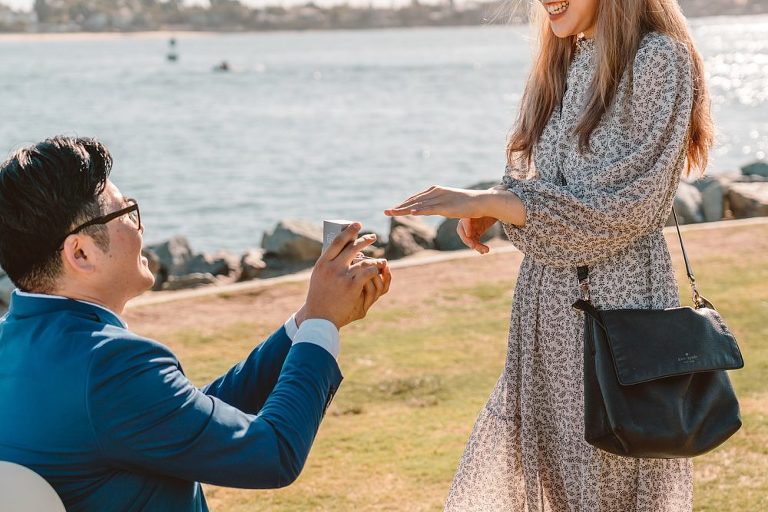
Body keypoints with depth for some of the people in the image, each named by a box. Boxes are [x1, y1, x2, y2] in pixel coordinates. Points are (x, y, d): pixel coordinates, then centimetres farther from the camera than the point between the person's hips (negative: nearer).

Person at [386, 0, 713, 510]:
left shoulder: (659, 58, -11)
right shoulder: (565, 63, 13)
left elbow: (621, 206, -17)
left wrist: (486, 201, -16)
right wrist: (494, 209, -4)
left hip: (616, 299, -8)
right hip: (549, 301, 8)